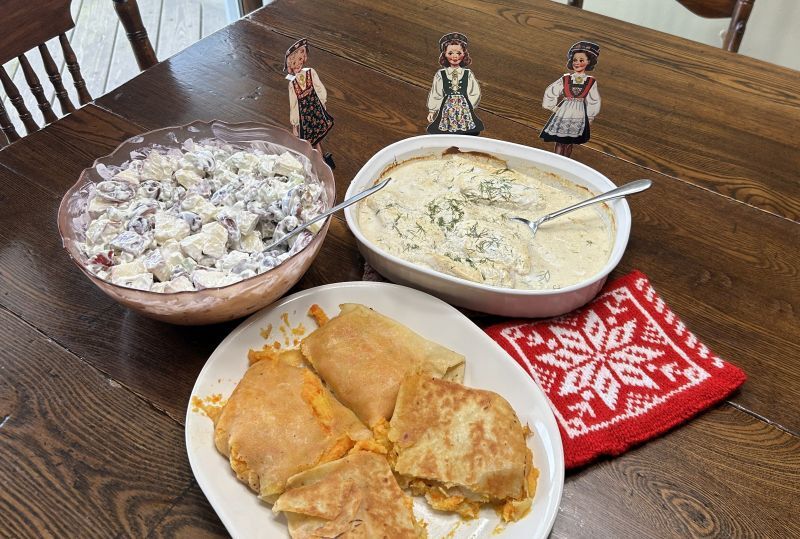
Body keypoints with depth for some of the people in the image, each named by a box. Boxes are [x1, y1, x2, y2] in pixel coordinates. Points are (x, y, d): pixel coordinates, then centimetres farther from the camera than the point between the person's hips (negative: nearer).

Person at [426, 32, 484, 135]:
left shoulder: (468, 74, 1)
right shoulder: (440, 74, 0)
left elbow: (475, 93, 5)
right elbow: (435, 94, 4)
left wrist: (468, 106, 0)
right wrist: (432, 111, 4)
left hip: (465, 110, 1)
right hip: (446, 110, -1)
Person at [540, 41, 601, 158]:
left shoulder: (591, 82, -3)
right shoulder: (565, 79, -6)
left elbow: (594, 102, 6)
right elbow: (550, 93, 0)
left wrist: (589, 118, 8)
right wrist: (555, 108, 3)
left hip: (579, 116, 1)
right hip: (563, 113, 0)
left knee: (569, 144, 10)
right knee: (560, 143, 2)